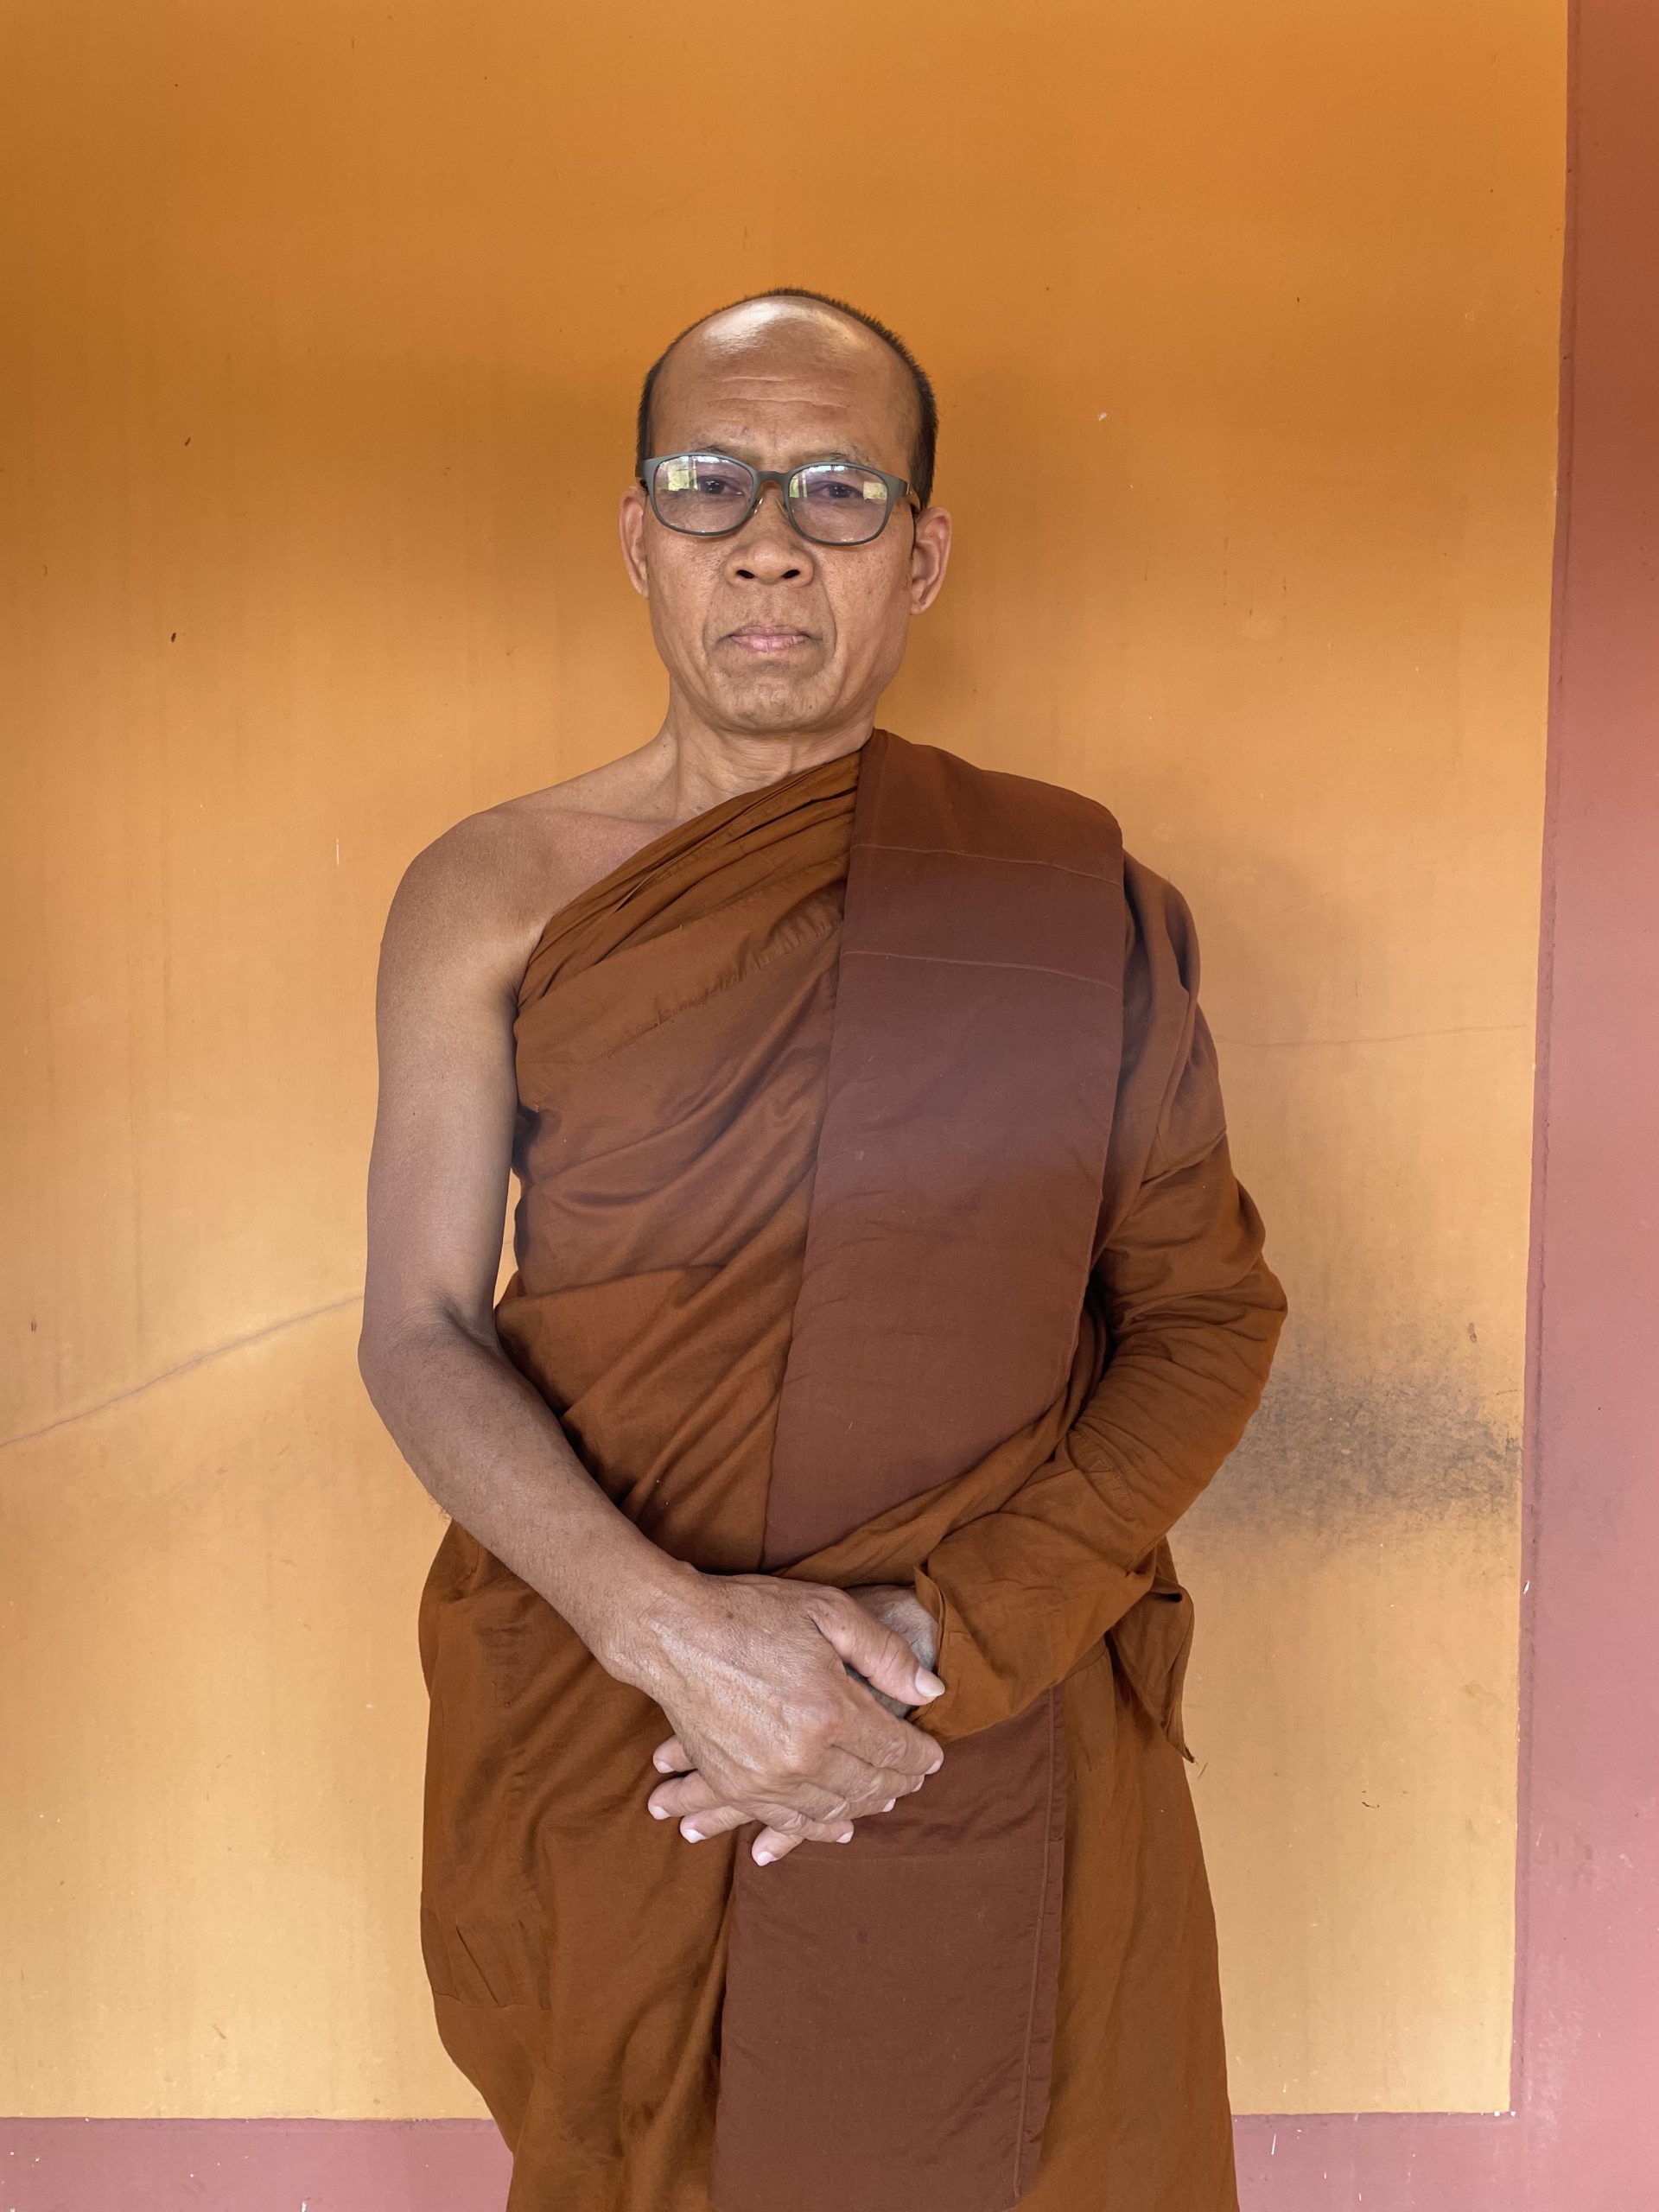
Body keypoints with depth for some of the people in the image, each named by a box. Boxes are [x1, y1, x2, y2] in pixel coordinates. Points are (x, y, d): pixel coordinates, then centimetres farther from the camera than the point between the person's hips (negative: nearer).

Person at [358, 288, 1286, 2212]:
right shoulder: (489, 896, -2)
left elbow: (1207, 1310, -3)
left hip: (998, 1745, 0)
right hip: (605, 1742, 1)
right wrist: (665, 1624, -20)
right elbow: (419, 1332, -5)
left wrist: (951, 1631, -15)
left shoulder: (1077, 895, -4)